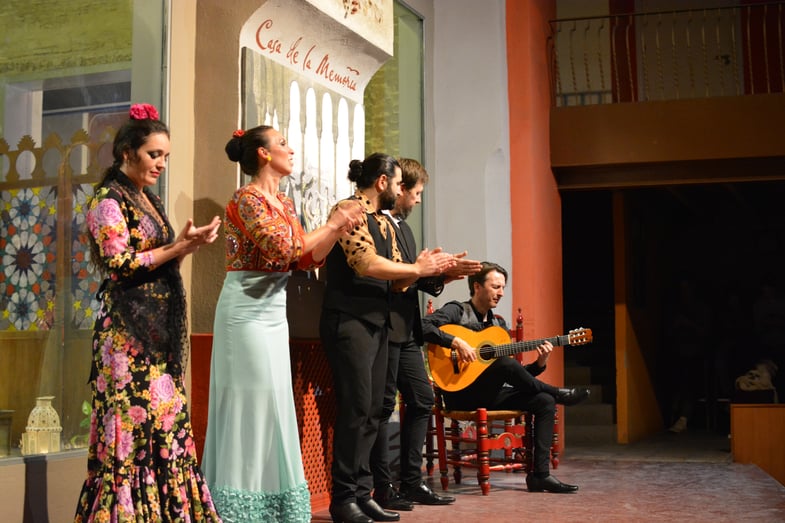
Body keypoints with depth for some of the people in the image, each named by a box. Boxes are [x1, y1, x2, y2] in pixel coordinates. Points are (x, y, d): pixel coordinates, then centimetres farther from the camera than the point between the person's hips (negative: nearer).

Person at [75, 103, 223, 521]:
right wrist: (181, 247, -15)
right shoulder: (108, 201, -7)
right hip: (129, 331, -8)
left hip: (157, 328, 8)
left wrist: (186, 243, 3)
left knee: (165, 417, 5)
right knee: (135, 420, -7)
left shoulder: (147, 199, 17)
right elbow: (120, 264, -15)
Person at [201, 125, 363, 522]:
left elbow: (306, 258, 14)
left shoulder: (285, 204, 14)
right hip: (247, 312, -9)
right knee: (252, 404, -6)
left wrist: (339, 229, 2)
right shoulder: (246, 198, -11)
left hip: (273, 312, 9)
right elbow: (280, 248, -23)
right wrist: (331, 224, -14)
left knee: (271, 404, 11)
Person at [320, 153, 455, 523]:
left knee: (371, 413, 9)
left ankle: (362, 493, 16)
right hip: (349, 322, -9)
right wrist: (419, 269, -11)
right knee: (356, 409, -8)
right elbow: (367, 264, -21)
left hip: (377, 323, 9)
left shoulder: (385, 224, 17)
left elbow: (395, 282, 15)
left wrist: (424, 268, -4)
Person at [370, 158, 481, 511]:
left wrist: (441, 275, 0)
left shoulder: (403, 227, 19)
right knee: (383, 406, -3)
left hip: (407, 329, 10)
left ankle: (411, 482, 19)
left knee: (422, 400, 11)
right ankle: (383, 488, 6)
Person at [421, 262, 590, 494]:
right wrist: (456, 342, -29)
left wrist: (539, 363, 1)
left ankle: (540, 474, -14)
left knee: (545, 401, -12)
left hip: (490, 394, 8)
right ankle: (559, 393, -8)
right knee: (507, 364, -33)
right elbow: (423, 326, -22)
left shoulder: (498, 324, 19)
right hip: (461, 393, -8)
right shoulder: (457, 311, -2)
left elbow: (515, 376, 18)